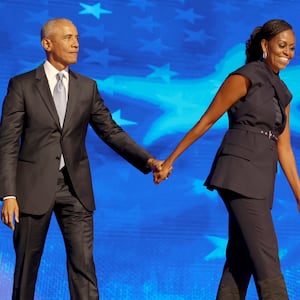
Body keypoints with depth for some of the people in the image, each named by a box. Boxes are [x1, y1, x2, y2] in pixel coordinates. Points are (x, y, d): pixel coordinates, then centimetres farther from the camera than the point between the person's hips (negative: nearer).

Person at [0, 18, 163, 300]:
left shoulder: (87, 87, 8)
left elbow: (111, 132, 6)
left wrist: (148, 160, -8)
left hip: (75, 185, 3)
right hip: (34, 184, -2)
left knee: (83, 261, -1)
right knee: (27, 263, 8)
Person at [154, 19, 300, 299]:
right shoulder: (244, 77, -4)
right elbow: (206, 121, -2)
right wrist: (170, 160, 0)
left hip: (261, 179, 8)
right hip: (240, 173, -8)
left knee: (240, 262, 8)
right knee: (265, 257, -12)